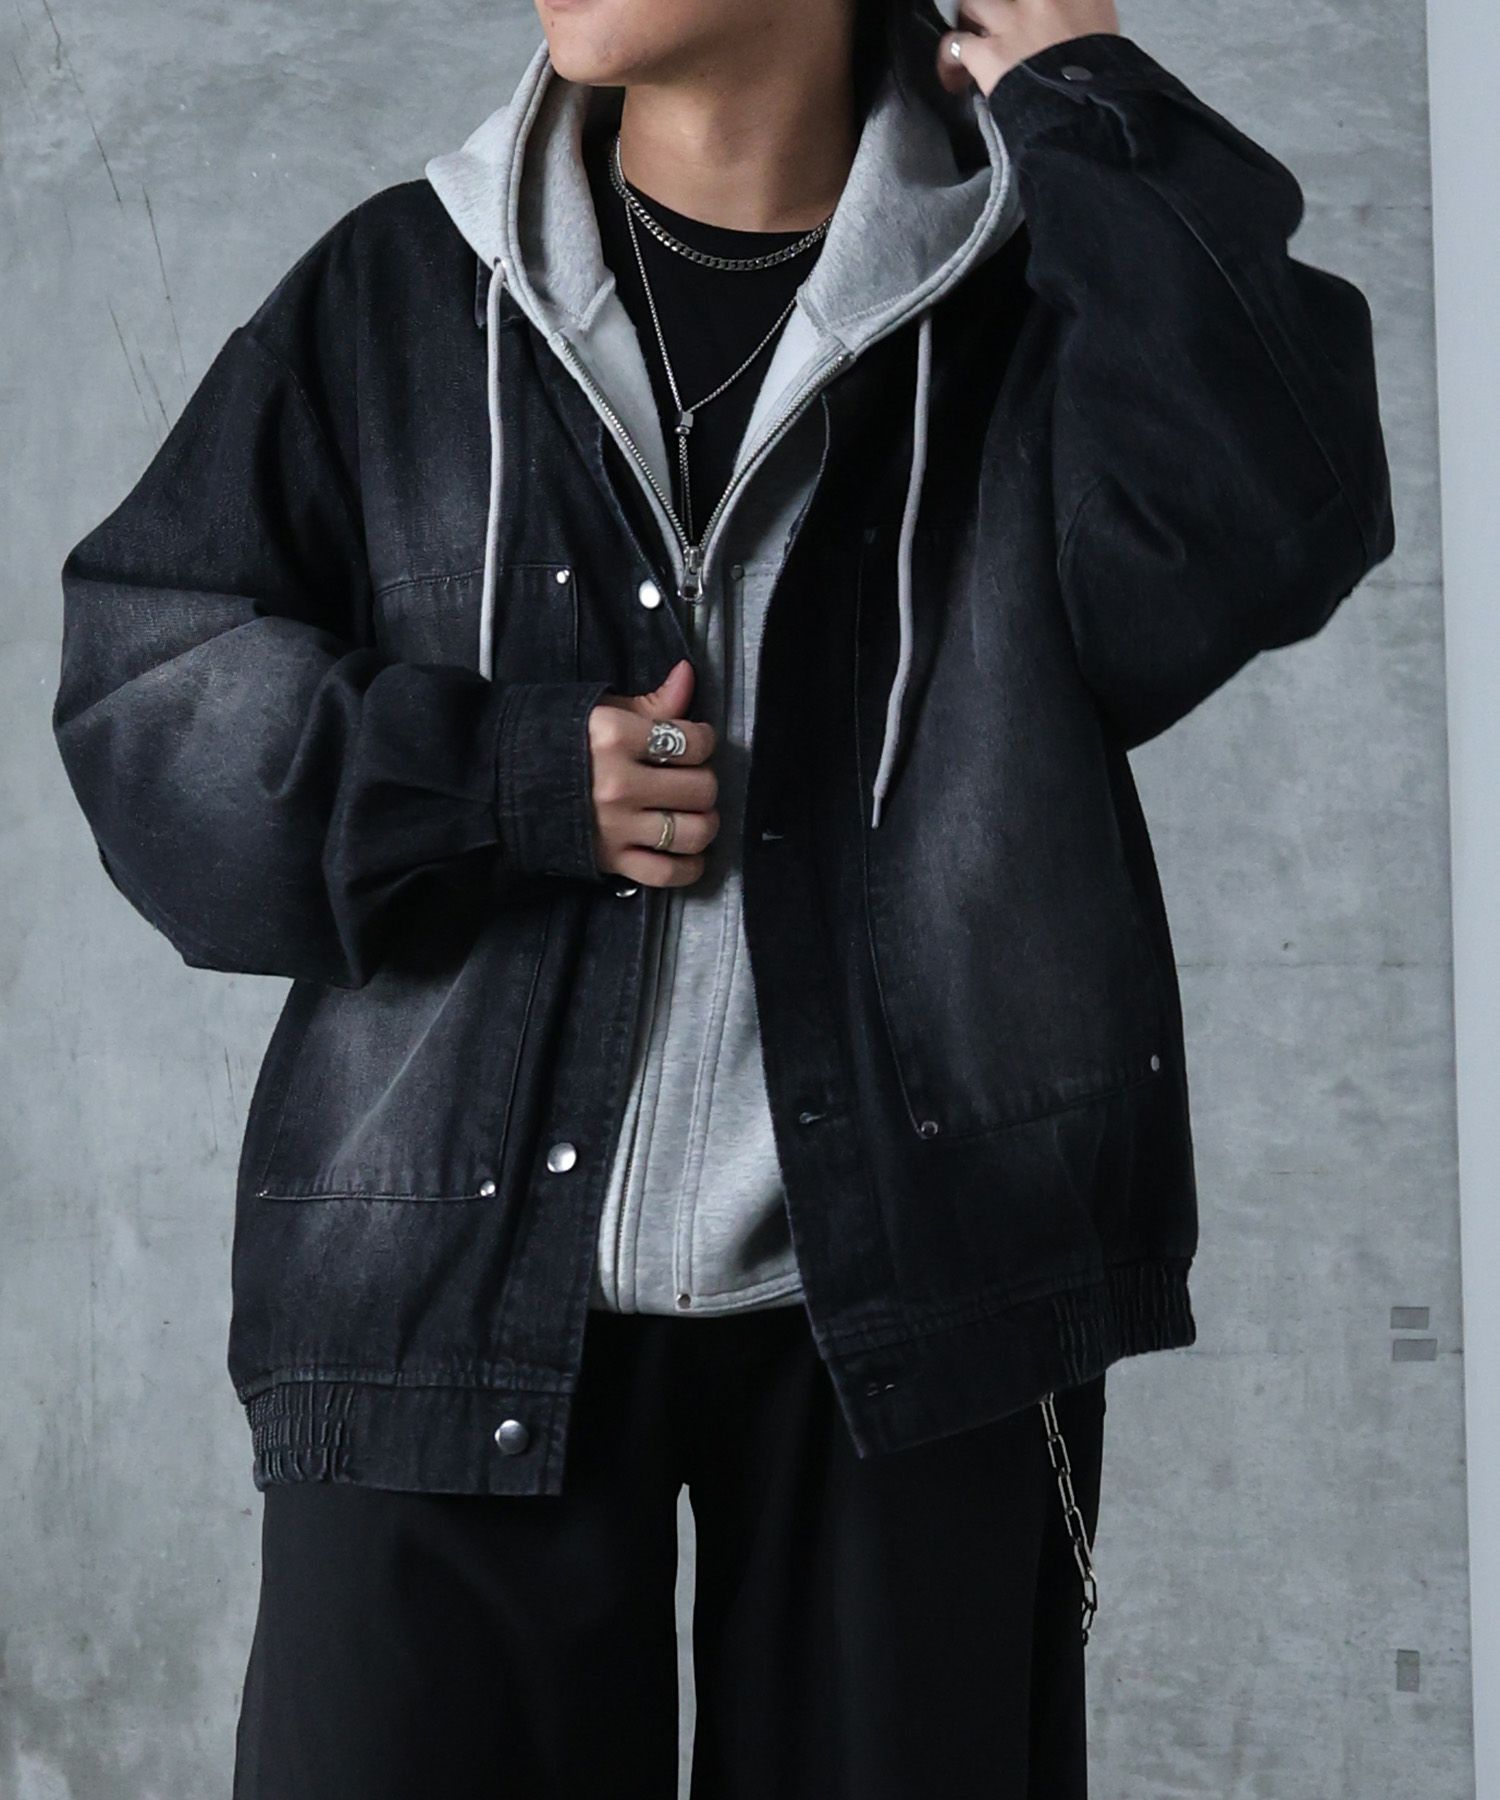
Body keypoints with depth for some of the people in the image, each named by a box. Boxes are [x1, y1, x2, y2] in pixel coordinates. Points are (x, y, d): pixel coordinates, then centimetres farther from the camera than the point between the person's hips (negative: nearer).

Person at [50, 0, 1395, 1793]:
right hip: (461, 1270, 1)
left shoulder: (1026, 288, 6)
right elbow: (137, 682, 5)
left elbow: (1263, 540, -12)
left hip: (915, 1279, 0)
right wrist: (502, 778, -9)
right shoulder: (395, 296, 9)